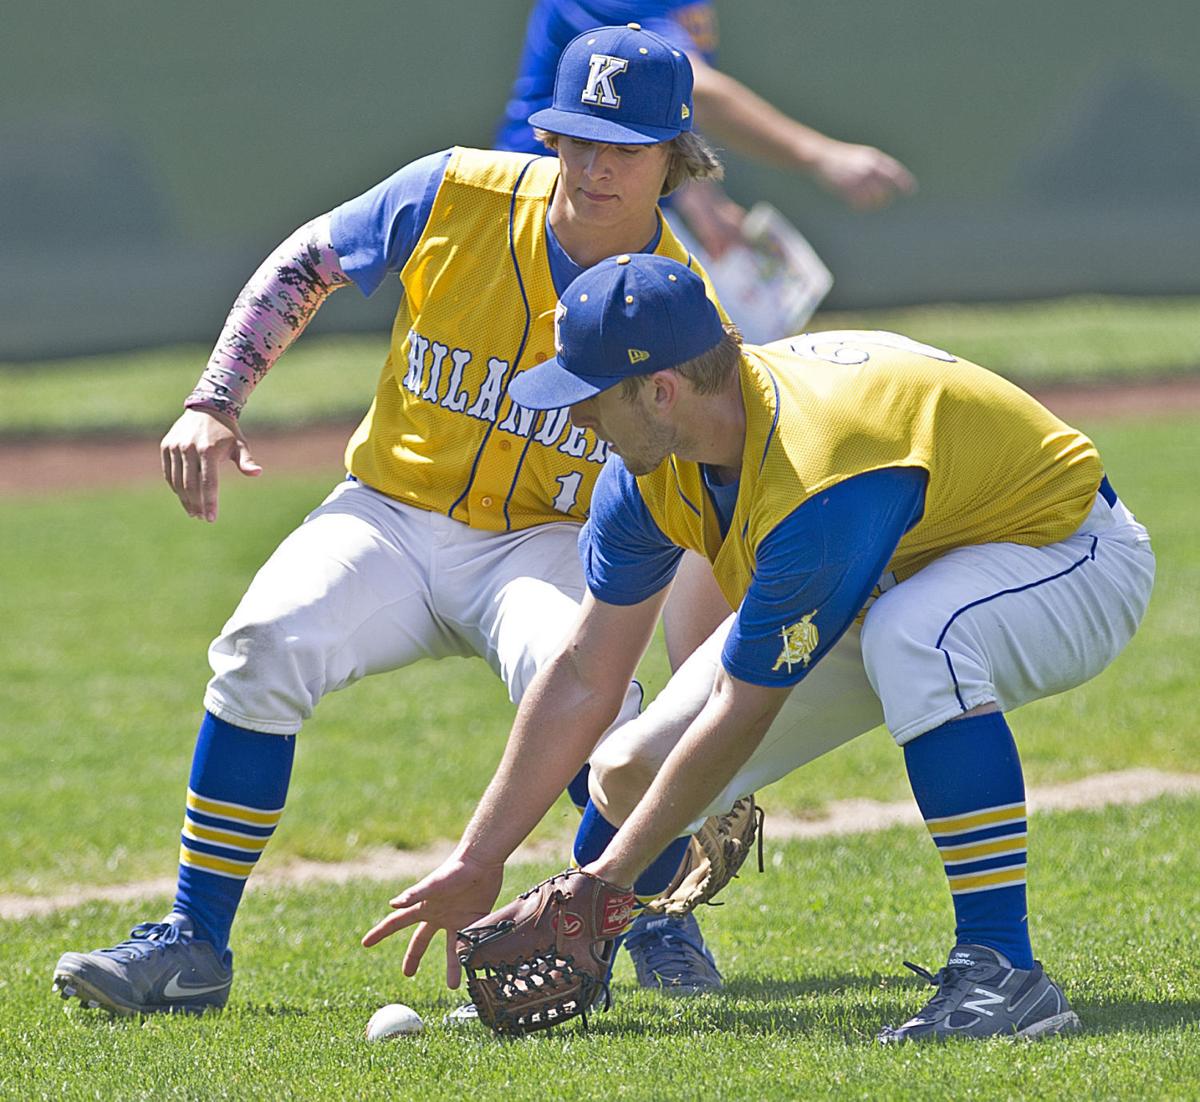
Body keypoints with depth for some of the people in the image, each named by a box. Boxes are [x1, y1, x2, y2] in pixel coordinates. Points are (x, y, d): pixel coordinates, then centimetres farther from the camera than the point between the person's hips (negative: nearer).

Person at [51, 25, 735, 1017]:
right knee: (263, 648, -26)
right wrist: (214, 404, -6)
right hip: (391, 516, 2)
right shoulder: (456, 197, -11)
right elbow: (305, 266, 5)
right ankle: (195, 946, -15)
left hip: (545, 544, -2)